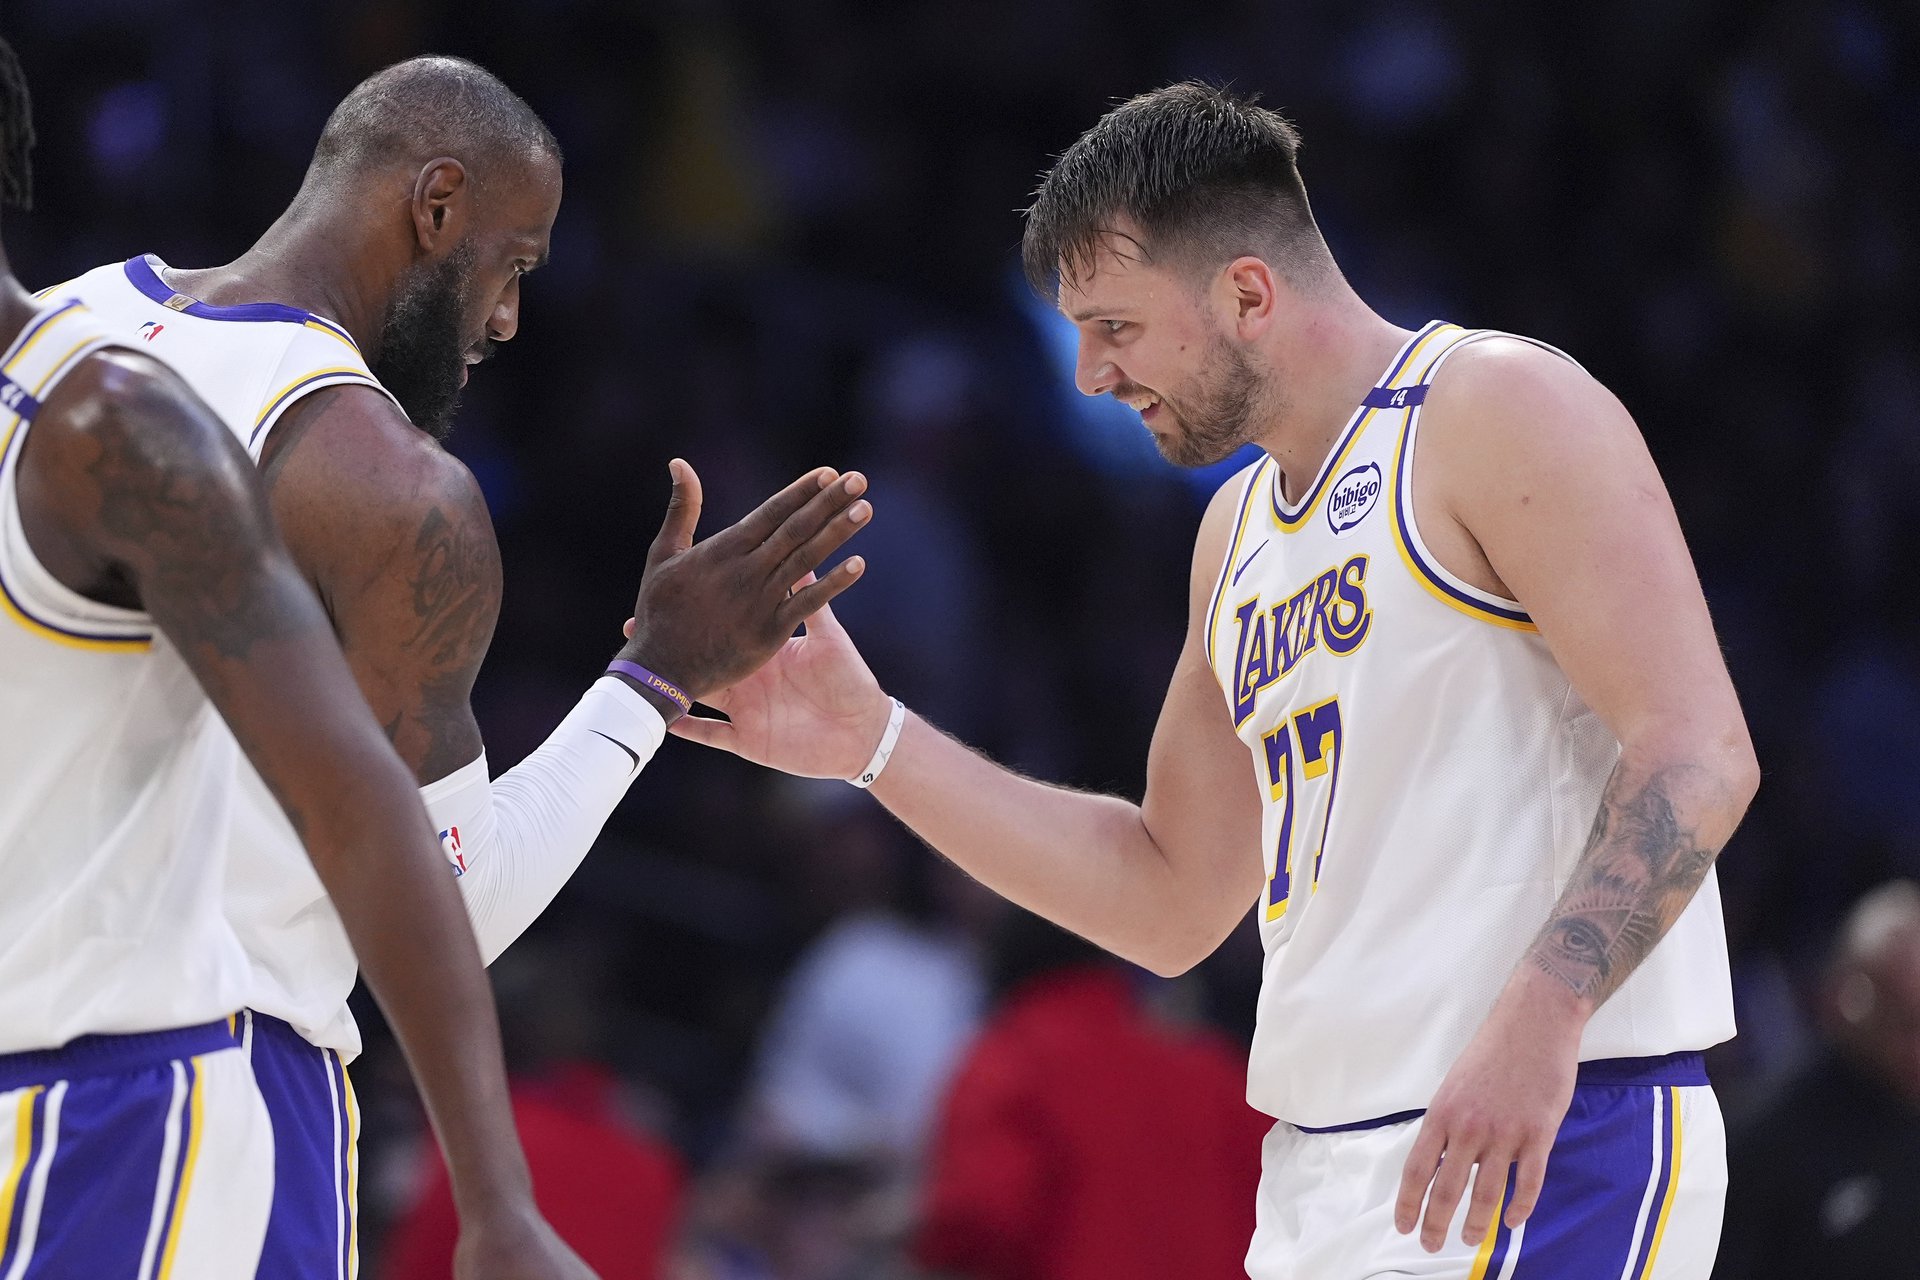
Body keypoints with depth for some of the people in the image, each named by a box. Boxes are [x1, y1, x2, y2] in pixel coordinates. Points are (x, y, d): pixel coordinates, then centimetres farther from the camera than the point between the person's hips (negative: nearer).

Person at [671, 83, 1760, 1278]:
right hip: (1325, 1176, 9)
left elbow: (1700, 754, -17)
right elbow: (1169, 903, 24)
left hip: (1537, 1144, -9)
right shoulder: (1240, 531, 20)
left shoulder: (1497, 409, -7)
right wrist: (873, 745, 16)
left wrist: (1540, 1013, -29)